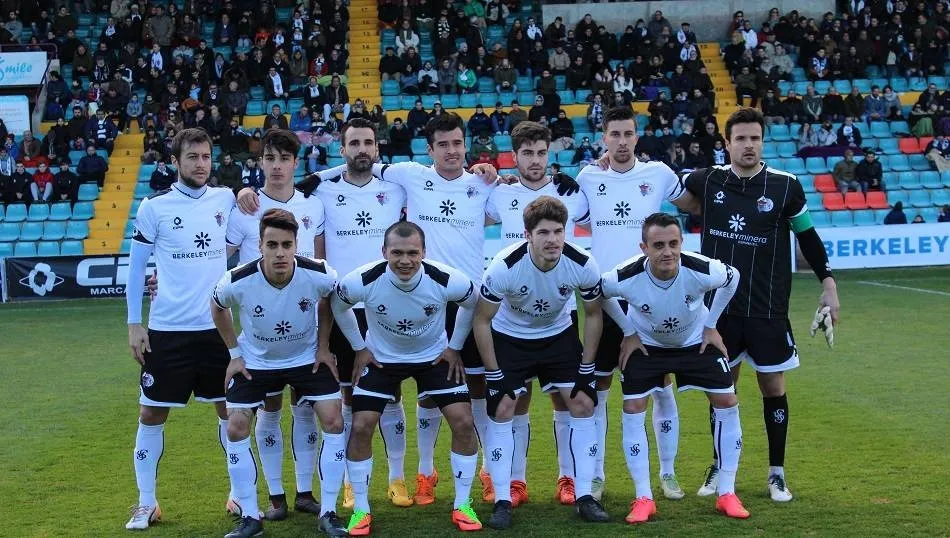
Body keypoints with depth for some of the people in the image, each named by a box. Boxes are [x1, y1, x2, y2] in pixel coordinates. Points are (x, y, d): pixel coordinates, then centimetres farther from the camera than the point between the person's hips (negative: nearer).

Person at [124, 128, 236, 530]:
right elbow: (136, 267, 2)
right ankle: (146, 503, 15)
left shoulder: (226, 200, 3)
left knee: (230, 410, 8)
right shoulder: (155, 207, -4)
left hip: (220, 327, 2)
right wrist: (134, 324, -3)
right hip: (168, 329, -2)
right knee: (152, 413, 3)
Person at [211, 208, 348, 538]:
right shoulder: (238, 281, -28)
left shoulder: (319, 275, -27)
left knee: (333, 421, -11)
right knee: (236, 428, -9)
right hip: (256, 361, 0)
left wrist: (323, 346, -2)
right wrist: (235, 353, -2)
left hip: (308, 358, 0)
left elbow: (328, 301, -1)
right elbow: (218, 308, -3)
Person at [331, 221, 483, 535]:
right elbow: (337, 306, -5)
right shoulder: (363, 281, -29)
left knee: (464, 423, -10)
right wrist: (359, 348, -2)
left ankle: (462, 506, 8)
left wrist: (454, 347, -1)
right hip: (381, 358, 0)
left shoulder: (448, 281, -29)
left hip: (434, 356, 0)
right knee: (361, 427, -10)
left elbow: (472, 304, -4)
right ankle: (361, 510, 8)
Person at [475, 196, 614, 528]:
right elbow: (481, 320, -18)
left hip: (558, 335, 2)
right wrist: (493, 374, -16)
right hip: (508, 337, -2)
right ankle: (502, 501, -1)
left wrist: (586, 368, -8)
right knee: (502, 411, -10)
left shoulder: (582, 265, -25)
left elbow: (593, 314, -7)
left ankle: (584, 497, 4)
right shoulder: (504, 266, -31)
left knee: (583, 404, -6)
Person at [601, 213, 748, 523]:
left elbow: (733, 278, -8)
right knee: (632, 409, -11)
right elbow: (596, 293, -10)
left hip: (696, 341, 1)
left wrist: (711, 325, -4)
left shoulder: (701, 271, -33)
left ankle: (727, 494, 8)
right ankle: (644, 499, 1)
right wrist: (628, 334, -7)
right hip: (645, 343, -1)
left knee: (727, 402, -5)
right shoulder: (625, 278, -35)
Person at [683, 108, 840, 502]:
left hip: (768, 310, -1)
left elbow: (808, 236, 6)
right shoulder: (707, 181, -2)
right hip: (720, 307, 1)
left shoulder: (785, 186, -6)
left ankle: (777, 473, 17)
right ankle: (720, 467, 24)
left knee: (773, 388, 5)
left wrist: (828, 283, 6)